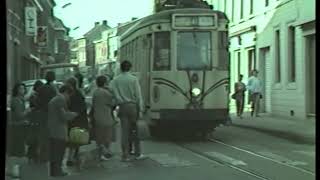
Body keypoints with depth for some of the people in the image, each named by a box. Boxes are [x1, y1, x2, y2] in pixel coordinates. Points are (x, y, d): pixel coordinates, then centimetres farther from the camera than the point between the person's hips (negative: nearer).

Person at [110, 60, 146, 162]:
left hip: (122, 107, 2)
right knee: (135, 130, 9)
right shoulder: (134, 79, -4)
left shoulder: (115, 80, 2)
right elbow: (138, 95, -5)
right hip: (133, 106, -2)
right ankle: (137, 154, 14)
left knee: (124, 131, 5)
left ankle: (125, 155, 5)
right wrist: (140, 109, -3)